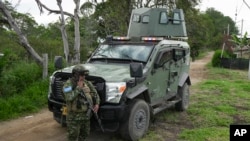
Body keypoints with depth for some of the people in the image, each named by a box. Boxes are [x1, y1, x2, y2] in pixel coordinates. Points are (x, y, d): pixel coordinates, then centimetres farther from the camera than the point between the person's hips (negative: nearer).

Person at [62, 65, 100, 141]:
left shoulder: (87, 83, 4)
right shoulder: (68, 84, -12)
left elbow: (95, 94, 12)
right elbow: (69, 98, -26)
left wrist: (97, 104, -3)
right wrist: (78, 88, -22)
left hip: (86, 114, 6)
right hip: (74, 116, -5)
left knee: (84, 134, 18)